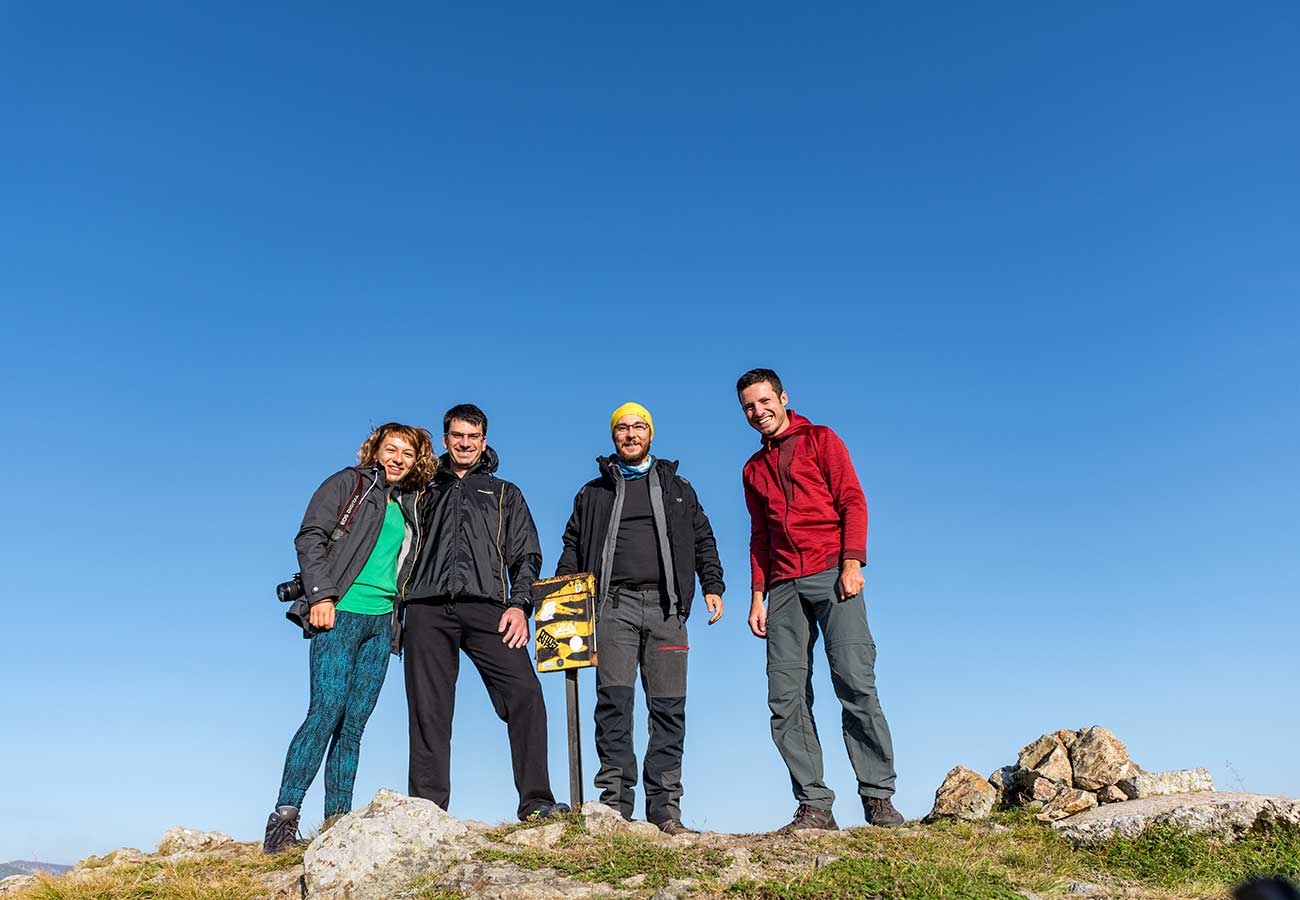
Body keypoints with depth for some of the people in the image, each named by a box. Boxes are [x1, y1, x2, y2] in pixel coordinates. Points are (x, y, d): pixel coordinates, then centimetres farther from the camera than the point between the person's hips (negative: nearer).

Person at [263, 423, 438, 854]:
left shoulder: (412, 505, 19)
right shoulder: (348, 483, 4)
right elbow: (311, 537, -5)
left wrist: (400, 616, 13)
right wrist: (322, 594, -14)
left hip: (382, 622, 5)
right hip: (341, 612, -5)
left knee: (355, 721, 4)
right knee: (327, 711, -13)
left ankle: (336, 820, 8)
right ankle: (284, 814, -6)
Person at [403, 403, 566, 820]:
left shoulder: (505, 494, 24)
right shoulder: (427, 493, 26)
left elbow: (526, 555, 15)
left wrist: (520, 605, -2)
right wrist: (398, 612, 9)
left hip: (485, 607, -1)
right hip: (428, 609, 2)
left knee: (525, 693, -17)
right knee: (428, 710, -3)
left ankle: (535, 801, -14)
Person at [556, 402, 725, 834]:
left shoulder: (677, 488, 21)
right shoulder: (593, 493, 20)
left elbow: (703, 539, 18)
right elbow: (573, 546, 18)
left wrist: (712, 586, 4)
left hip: (665, 607, 1)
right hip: (614, 605, 0)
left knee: (668, 706, -2)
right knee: (614, 698, -11)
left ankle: (665, 806, 2)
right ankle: (615, 797, -6)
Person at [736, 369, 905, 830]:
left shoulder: (820, 440, 10)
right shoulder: (754, 469, 24)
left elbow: (852, 501, 1)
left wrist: (852, 563, -12)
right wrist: (757, 595, 13)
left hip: (832, 574, -4)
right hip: (783, 586, 5)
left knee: (855, 681, -13)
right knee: (786, 698, -4)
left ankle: (878, 797, -3)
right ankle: (814, 805, 1)